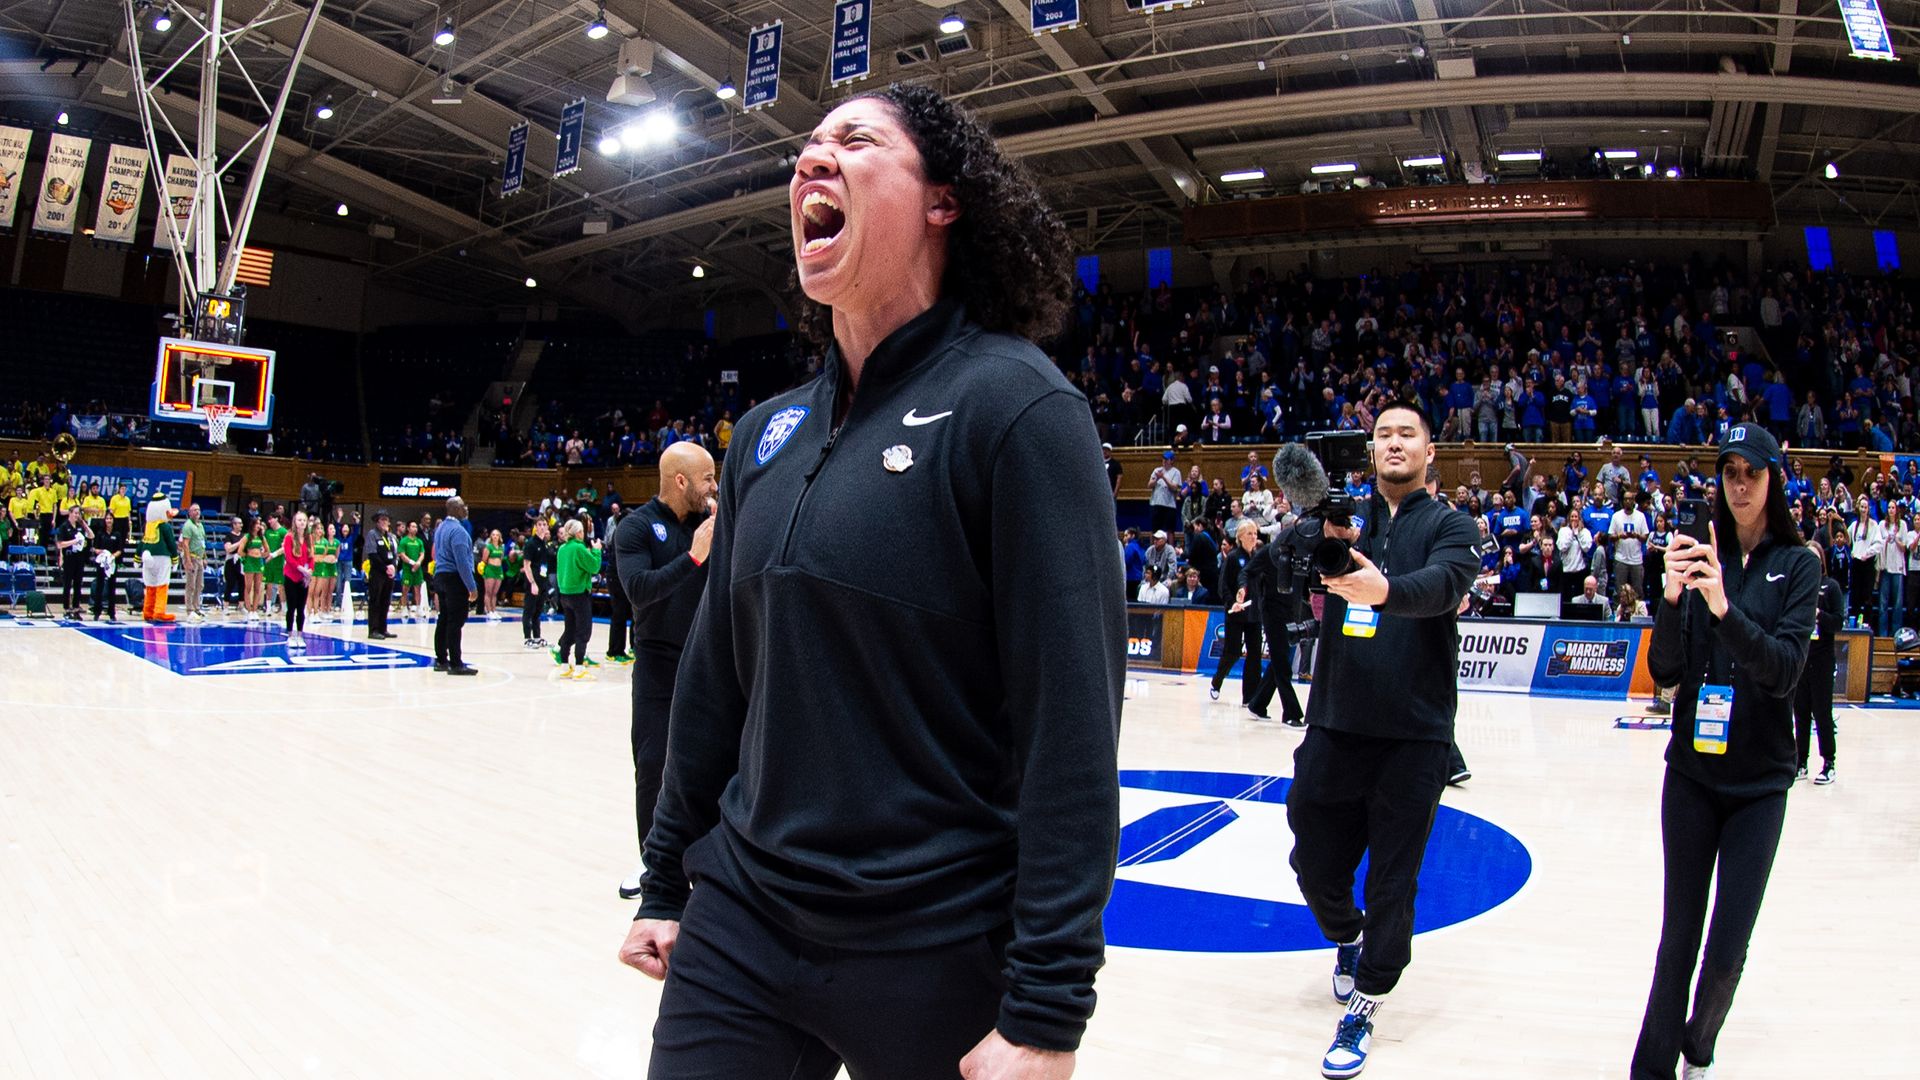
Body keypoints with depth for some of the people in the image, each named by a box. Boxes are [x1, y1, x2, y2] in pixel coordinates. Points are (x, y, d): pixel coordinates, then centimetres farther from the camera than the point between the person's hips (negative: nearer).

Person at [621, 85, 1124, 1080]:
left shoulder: (1012, 402, -14)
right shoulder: (768, 432, 6)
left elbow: (1071, 723, -18)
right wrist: (665, 883, 16)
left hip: (939, 953, -5)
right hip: (740, 923, 5)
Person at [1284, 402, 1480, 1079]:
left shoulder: (1451, 526, 0)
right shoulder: (1346, 520, 8)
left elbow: (1443, 585, -21)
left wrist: (1384, 589, -42)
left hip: (1413, 735, -3)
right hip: (1335, 723, 3)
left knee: (1392, 882, 5)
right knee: (1315, 861, 13)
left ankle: (1363, 1006, 22)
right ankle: (1347, 938, 44)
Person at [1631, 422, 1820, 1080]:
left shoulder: (1797, 565, -1)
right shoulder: (1699, 557, 4)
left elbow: (1785, 669, -14)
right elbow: (1663, 671, -2)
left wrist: (1724, 606, -31)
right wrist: (1673, 597, -20)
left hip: (1760, 779, -1)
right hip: (1692, 772, 1)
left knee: (1728, 947, 1)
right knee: (1678, 935, 3)